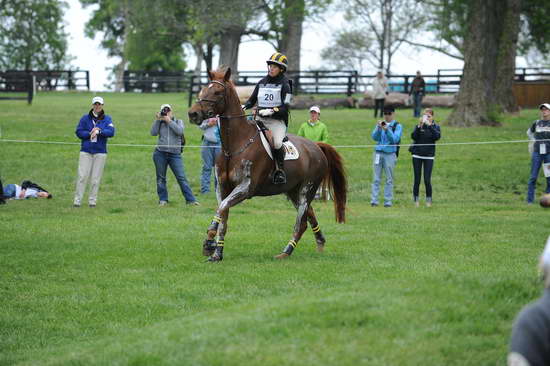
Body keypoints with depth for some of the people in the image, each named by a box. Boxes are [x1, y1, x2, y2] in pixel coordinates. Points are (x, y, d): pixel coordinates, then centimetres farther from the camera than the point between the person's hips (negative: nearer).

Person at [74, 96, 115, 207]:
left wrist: (99, 131, -21)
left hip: (100, 152, 0)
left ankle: (92, 200, 9)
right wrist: (90, 134, -14)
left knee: (96, 178, 1)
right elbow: (78, 132, 1)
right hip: (86, 151, 0)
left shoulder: (107, 119, 5)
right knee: (82, 176, -6)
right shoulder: (85, 118, 6)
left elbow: (111, 132, -9)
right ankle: (77, 199, -3)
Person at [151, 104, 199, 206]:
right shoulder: (160, 123, 10)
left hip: (175, 154, -2)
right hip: (160, 154, 2)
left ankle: (190, 200, -5)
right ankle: (163, 199, 17)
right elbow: (153, 133, -5)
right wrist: (157, 120, -6)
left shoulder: (178, 122, 9)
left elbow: (180, 131, -11)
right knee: (161, 178, 6)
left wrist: (169, 121, -9)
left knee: (181, 178, -6)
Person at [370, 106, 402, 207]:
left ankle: (388, 201, 1)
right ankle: (374, 200, -2)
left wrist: (387, 130, -21)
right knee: (376, 179, -1)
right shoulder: (380, 124, 12)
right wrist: (378, 128, -14)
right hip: (378, 153, 2)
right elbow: (374, 137, 2)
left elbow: (395, 139, -9)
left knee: (389, 179, -2)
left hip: (390, 154, -2)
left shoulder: (397, 126, 3)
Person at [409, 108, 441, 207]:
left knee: (427, 180, -7)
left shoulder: (435, 127, 3)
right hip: (417, 155, 1)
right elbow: (413, 136, -12)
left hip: (429, 156, -1)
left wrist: (430, 125, -24)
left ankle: (429, 199, 6)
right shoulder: (418, 126, 3)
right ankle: (415, 199, 11)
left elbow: (437, 136, -17)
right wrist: (419, 126, -24)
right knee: (417, 179, 2)